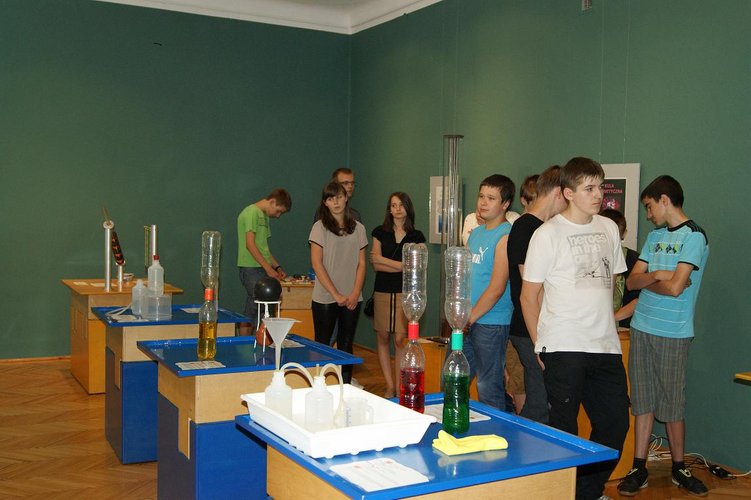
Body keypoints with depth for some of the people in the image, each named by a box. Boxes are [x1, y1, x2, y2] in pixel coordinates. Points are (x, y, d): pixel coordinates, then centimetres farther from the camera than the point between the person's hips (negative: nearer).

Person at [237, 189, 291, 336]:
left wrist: (277, 267, 15)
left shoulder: (264, 216, 19)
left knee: (251, 312, 10)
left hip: (262, 270, 9)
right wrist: (269, 268, -17)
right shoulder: (252, 213, -10)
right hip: (251, 269, -9)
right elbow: (250, 245, -17)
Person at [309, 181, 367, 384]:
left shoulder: (358, 228, 9)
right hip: (325, 299, -3)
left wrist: (355, 294, -5)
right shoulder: (320, 227, -2)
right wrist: (336, 295, -12)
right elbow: (317, 264, -7)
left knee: (346, 345, 9)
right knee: (322, 345, 1)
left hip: (352, 299, 3)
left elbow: (361, 264, 8)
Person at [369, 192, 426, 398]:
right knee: (383, 338, 3)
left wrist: (384, 260, -5)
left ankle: (399, 388, 3)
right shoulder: (380, 232, 8)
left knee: (400, 340, -5)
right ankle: (390, 387, 11)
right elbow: (376, 265, -1)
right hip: (382, 292, 1)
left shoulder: (416, 237, 6)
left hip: (405, 294, -1)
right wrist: (402, 266, -9)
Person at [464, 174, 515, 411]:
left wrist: (470, 317, -12)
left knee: (488, 390, 1)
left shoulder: (505, 236, -13)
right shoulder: (475, 233, 13)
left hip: (490, 324, -8)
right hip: (467, 322, 9)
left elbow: (497, 288, -18)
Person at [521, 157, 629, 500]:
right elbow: (529, 296, -3)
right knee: (563, 431, 1)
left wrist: (604, 323, 13)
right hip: (563, 348, -6)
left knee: (615, 423, 12)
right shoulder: (548, 234, -7)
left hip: (606, 346, 6)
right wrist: (540, 346, -2)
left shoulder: (608, 228, 10)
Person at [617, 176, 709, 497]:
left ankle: (679, 468, 21)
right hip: (641, 327, 6)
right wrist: (658, 275, -9)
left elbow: (675, 287, -17)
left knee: (672, 405, 3)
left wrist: (648, 280, -1)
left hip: (673, 334, -6)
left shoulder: (694, 236, -8)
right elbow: (632, 281, 9)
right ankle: (639, 468, 15)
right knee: (642, 402, 8)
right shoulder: (655, 236, 14)